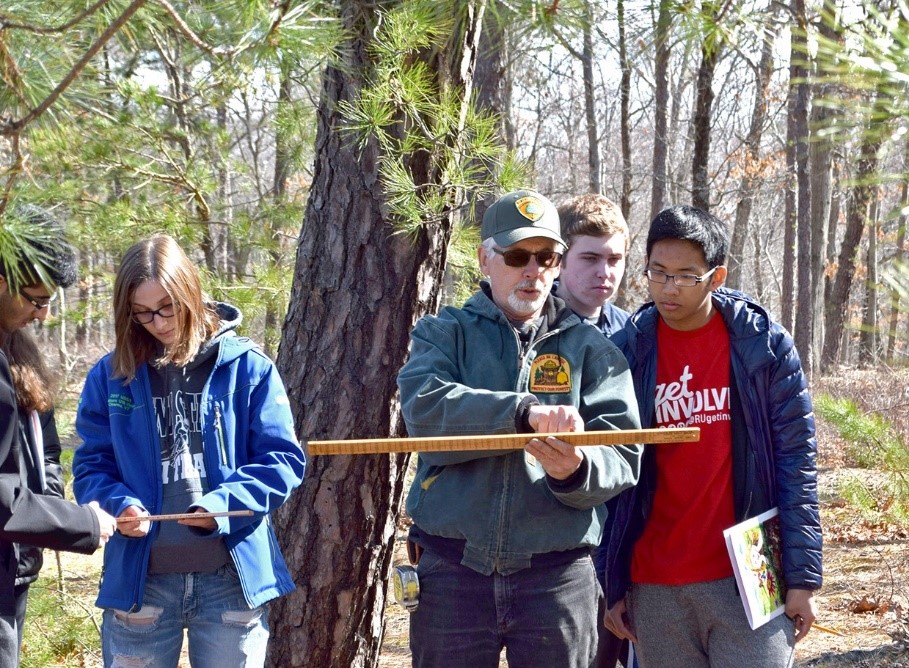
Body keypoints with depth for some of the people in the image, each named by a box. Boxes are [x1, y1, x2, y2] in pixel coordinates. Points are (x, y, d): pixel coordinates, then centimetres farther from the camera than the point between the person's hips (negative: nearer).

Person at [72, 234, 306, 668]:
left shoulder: (247, 366, -2)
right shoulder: (111, 376, 3)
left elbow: (283, 459, -3)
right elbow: (91, 467, 6)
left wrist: (224, 505, -20)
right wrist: (119, 505, -16)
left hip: (233, 578, -1)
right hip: (140, 579, 1)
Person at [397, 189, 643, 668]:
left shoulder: (591, 349, 8)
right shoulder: (443, 334, 7)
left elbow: (622, 457, -2)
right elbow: (425, 408, -14)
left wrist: (576, 469, -25)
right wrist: (526, 412, -26)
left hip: (557, 576, 1)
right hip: (452, 570, 0)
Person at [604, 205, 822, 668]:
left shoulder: (764, 343, -2)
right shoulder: (625, 350, 1)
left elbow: (796, 463, -1)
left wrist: (803, 577, -5)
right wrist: (611, 586, 1)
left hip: (748, 579, -1)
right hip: (653, 588, 2)